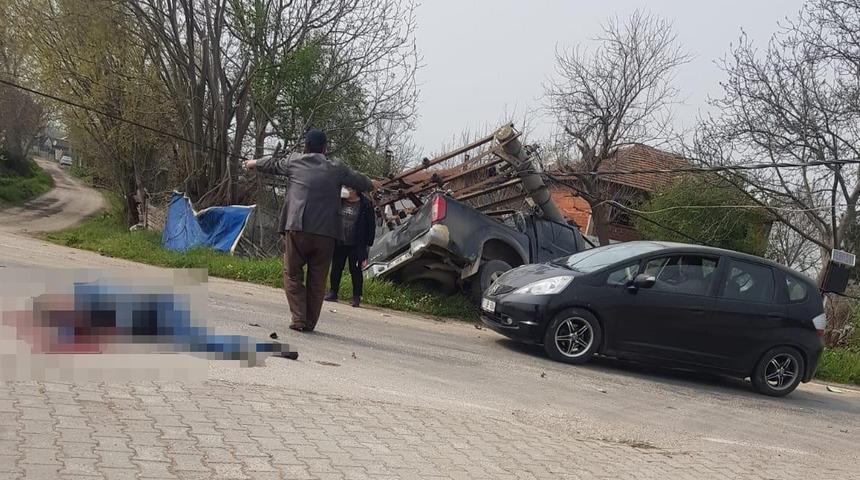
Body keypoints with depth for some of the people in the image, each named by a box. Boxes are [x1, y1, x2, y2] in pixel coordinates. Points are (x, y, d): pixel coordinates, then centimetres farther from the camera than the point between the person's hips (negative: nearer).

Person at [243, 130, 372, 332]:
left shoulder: (294, 161, 9)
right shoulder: (336, 168, 8)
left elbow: (272, 164, 28)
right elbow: (361, 182, 19)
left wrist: (253, 163, 49)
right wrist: (370, 184, 44)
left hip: (297, 228, -1)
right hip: (326, 232, 1)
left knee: (293, 274, 9)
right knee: (317, 280, 10)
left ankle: (299, 319, -1)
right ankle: (310, 322, 13)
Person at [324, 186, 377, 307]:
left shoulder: (365, 205, -5)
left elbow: (371, 225, -2)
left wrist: (368, 243, -6)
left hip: (355, 245, -3)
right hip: (338, 243, 3)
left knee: (355, 270, 0)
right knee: (336, 268, 9)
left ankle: (356, 296, 6)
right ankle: (333, 292, 19)